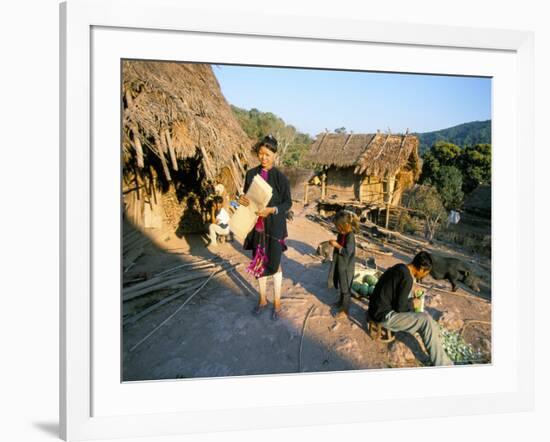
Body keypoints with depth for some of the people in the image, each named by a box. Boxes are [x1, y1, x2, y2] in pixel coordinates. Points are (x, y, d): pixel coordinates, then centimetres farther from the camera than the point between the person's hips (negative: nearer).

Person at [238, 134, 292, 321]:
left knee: (274, 264, 4)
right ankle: (262, 299, 31)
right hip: (256, 226, 4)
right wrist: (242, 199, -13)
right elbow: (247, 196, 10)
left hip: (274, 227, -4)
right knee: (259, 263, 14)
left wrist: (272, 209, -22)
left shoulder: (280, 177, -10)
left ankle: (277, 302, 21)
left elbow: (288, 203, -6)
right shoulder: (251, 174, 2)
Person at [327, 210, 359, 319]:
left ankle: (345, 310, 13)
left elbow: (347, 252, -27)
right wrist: (334, 243, -1)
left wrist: (336, 245, -25)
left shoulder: (350, 236, -24)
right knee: (341, 285, 24)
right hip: (339, 264, 9)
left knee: (346, 288, 3)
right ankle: (341, 302, 43)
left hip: (346, 266, -9)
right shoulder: (341, 234, 3)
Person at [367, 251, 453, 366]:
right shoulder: (407, 278, -22)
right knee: (426, 320, -15)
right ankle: (443, 365, -7)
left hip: (379, 309, 10)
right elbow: (400, 307, -17)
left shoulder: (399, 268, 7)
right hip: (385, 316, -10)